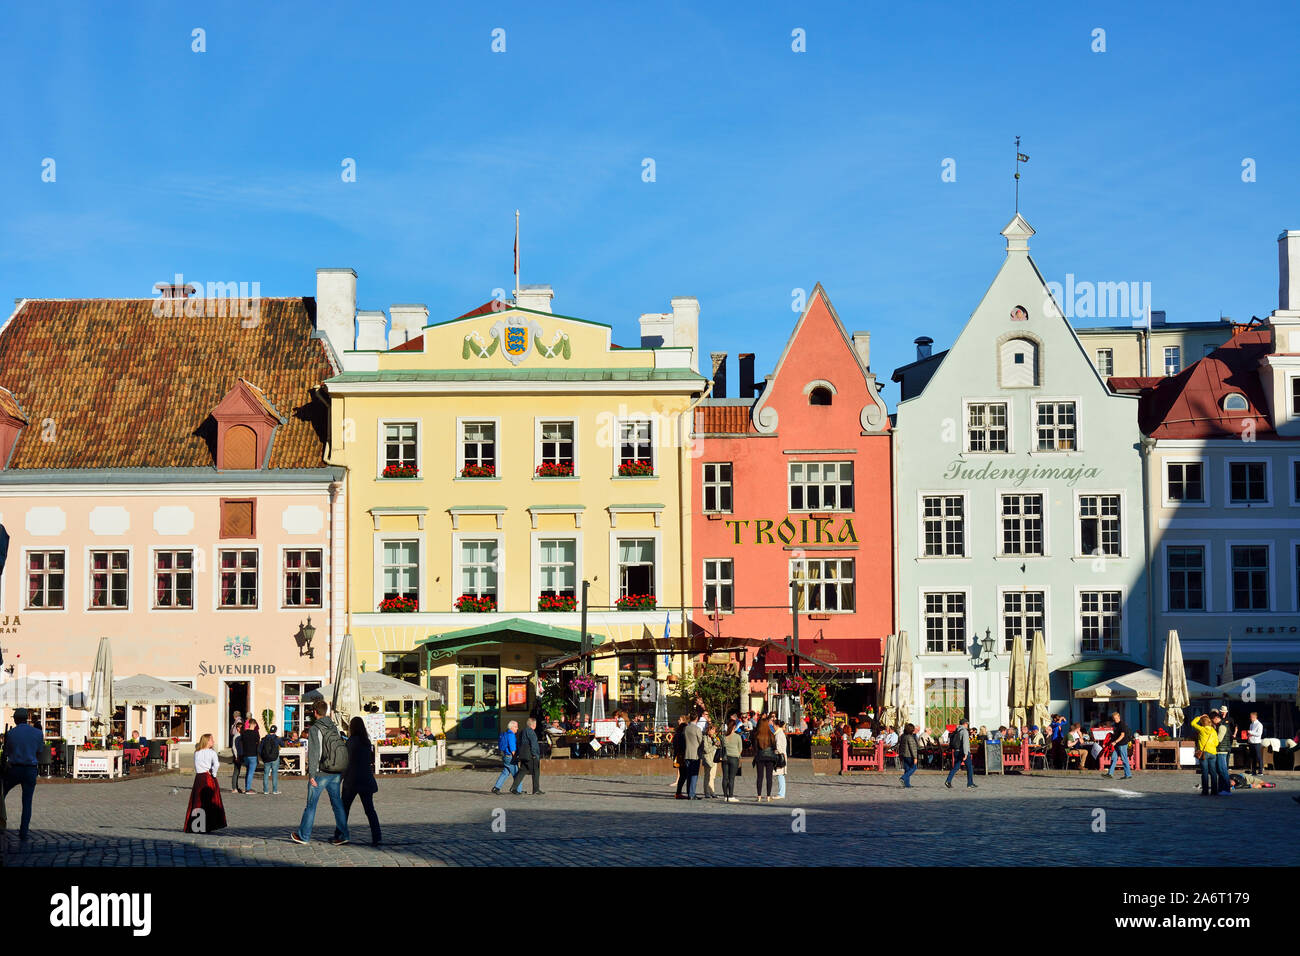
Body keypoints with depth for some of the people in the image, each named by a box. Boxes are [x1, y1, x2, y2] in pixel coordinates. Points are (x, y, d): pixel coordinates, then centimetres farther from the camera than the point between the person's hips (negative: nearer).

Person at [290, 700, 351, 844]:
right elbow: (341, 749, 11)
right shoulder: (333, 727, 10)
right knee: (337, 803, 8)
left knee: (311, 804, 4)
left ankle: (303, 835, 13)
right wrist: (341, 773, 16)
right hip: (336, 773, 6)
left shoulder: (314, 729, -10)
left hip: (320, 773, -6)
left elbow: (313, 753, -16)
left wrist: (311, 774, -16)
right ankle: (342, 835, 4)